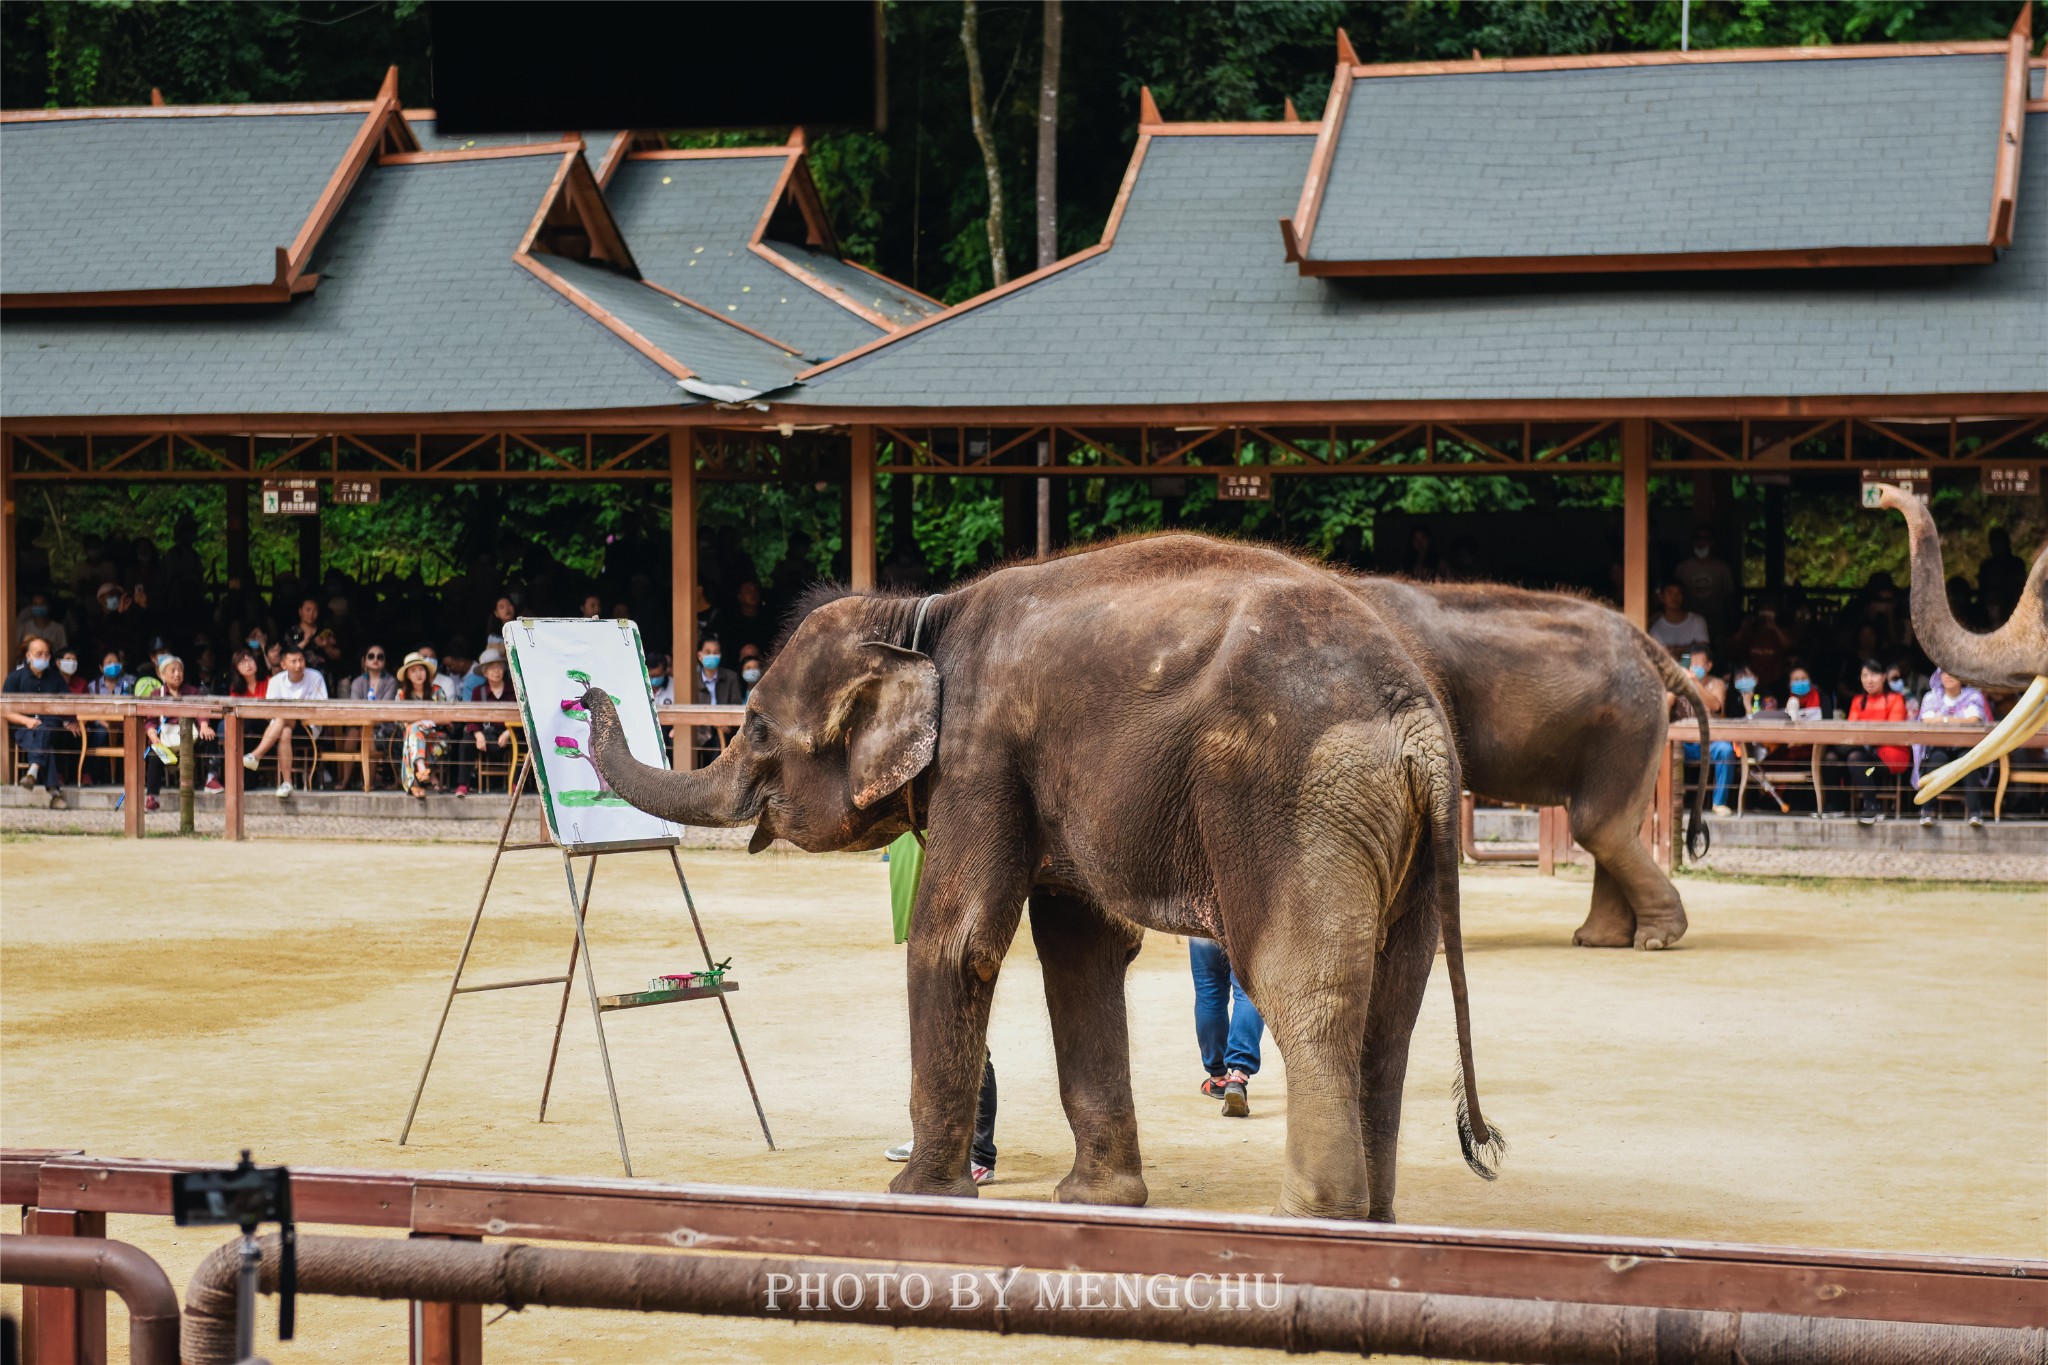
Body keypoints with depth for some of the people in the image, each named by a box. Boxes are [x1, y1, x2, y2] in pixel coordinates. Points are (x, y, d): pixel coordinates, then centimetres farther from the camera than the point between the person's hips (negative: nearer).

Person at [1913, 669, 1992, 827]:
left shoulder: (1973, 696, 7)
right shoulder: (1931, 697, 11)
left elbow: (1974, 722, -12)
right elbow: (1927, 723, -6)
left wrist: (1942, 719, -13)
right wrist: (1958, 722, -13)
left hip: (1965, 748, 0)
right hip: (1938, 748, 0)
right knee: (1937, 757, -34)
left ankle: (1975, 811, -35)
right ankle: (1927, 810, -31)